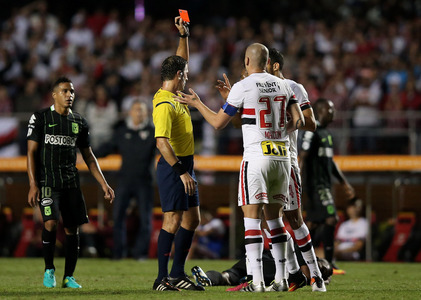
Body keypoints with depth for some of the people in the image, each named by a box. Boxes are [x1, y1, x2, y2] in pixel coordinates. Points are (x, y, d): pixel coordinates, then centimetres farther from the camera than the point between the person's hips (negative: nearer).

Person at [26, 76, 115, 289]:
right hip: (47, 181, -4)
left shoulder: (79, 122, 13)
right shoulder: (40, 118, -1)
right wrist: (33, 185, -13)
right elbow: (31, 152, -3)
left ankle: (69, 277, 11)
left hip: (71, 182, 5)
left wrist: (103, 184, 11)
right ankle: (49, 270, -2)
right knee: (50, 222, -20)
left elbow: (88, 156, 18)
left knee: (72, 228, 1)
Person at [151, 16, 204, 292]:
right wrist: (181, 172, -29)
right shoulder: (165, 105, -19)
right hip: (173, 166, -10)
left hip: (184, 165, 10)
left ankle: (177, 274, 16)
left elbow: (182, 61, 27)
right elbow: (161, 142, -27)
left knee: (192, 219, 12)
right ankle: (163, 278, -10)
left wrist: (184, 35, 17)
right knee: (173, 221, -11)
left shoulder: (173, 95, 10)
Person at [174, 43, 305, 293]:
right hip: (281, 157, 6)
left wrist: (197, 103, 16)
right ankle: (281, 279, 10)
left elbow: (219, 123, 1)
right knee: (274, 218, 14)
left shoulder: (243, 87, -6)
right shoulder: (283, 85, 9)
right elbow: (299, 122, 9)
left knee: (252, 219, -4)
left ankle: (257, 281, -11)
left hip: (257, 157, -6)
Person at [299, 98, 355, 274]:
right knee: (330, 218, -15)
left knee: (313, 223, 10)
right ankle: (328, 264, -14)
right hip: (316, 185, -10)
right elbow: (302, 157, -17)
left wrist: (344, 183, 27)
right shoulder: (312, 132, -11)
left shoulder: (326, 133, 19)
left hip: (325, 185, 10)